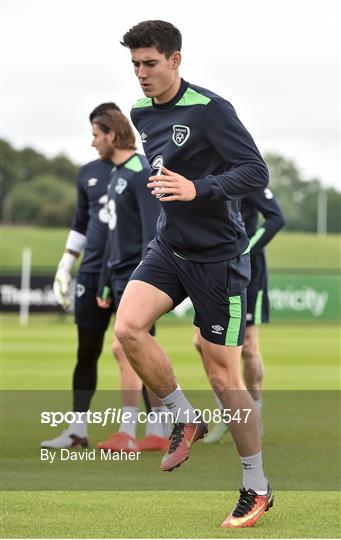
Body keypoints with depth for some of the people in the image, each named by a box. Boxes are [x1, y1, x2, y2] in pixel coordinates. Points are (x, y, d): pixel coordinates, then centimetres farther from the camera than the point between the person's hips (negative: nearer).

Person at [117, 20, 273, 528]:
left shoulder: (210, 109, -16)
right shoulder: (141, 113, 6)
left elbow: (257, 173, -20)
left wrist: (197, 189, -31)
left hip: (218, 254, -6)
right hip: (169, 246, 6)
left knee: (224, 375, -3)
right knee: (128, 326, -20)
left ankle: (257, 489, 12)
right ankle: (186, 419, 3)